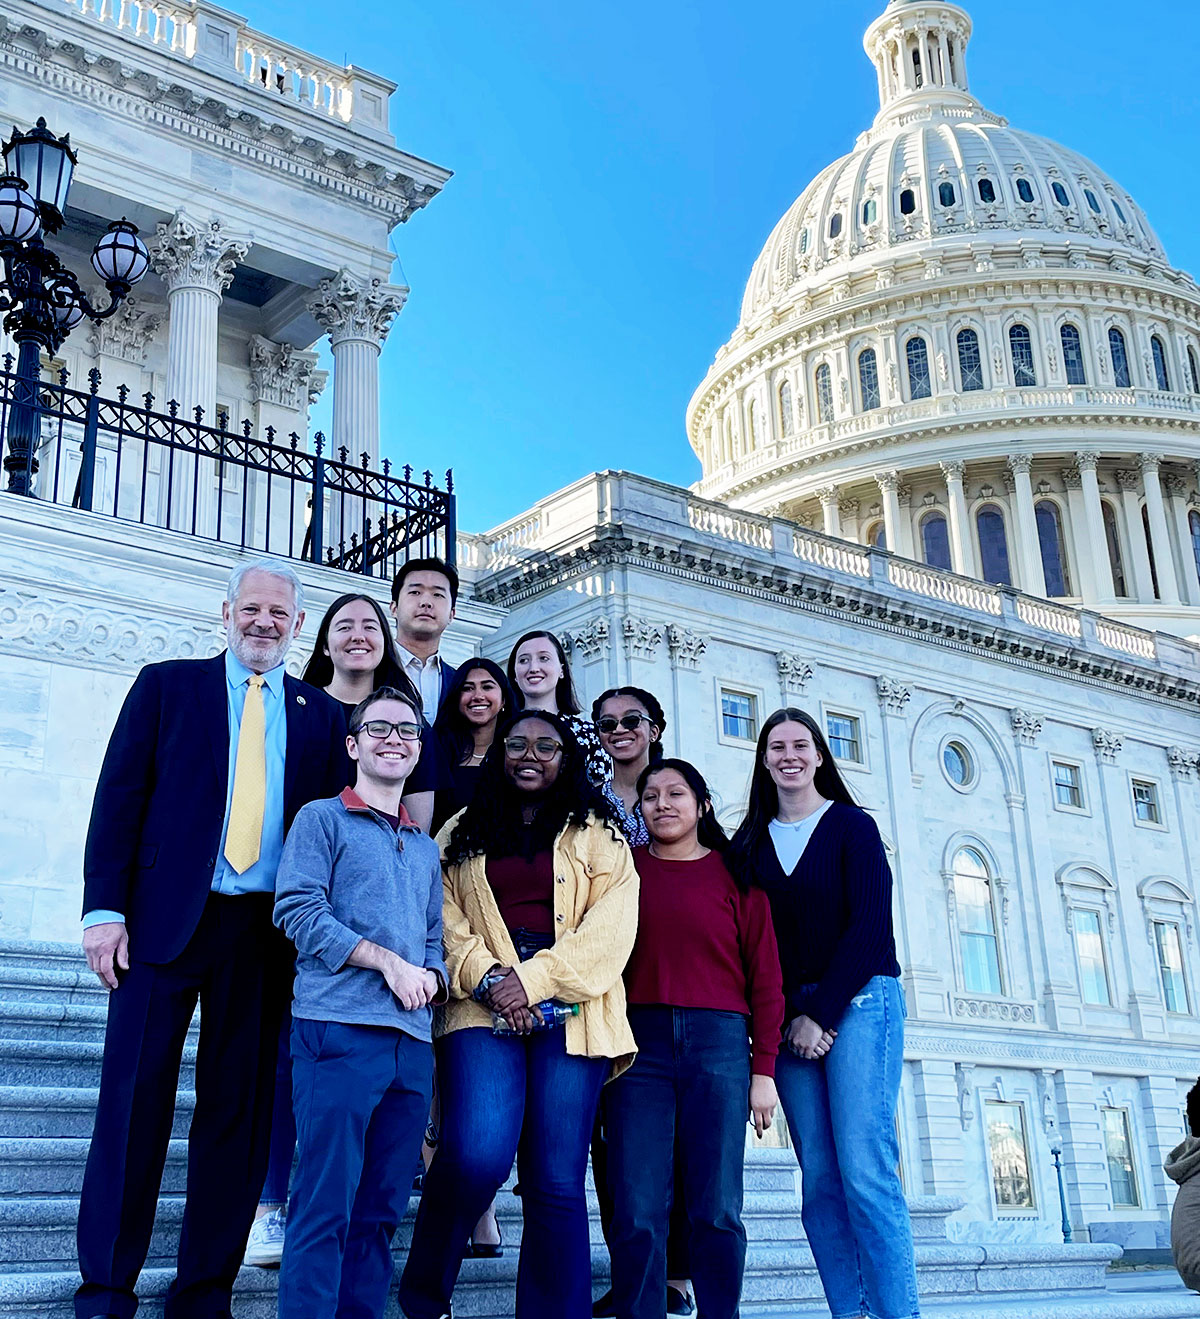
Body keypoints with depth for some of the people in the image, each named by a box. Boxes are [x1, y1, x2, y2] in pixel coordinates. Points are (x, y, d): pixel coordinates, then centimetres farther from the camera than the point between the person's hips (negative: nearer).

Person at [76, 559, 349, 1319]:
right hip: (166, 918, -2)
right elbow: (119, 797, 2)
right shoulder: (166, 685, 9)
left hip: (268, 934, 2)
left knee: (239, 1114, 4)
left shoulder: (322, 715, 13)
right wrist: (105, 909, -8)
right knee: (135, 1105, -1)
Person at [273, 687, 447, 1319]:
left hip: (412, 1040, 6)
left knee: (381, 1210, 7)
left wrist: (429, 976, 0)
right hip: (338, 1029, -6)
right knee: (326, 1205, -9)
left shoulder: (426, 847, 23)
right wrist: (386, 960, -11)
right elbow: (298, 909, -7)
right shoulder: (322, 819, 6)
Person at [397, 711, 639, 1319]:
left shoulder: (599, 836, 15)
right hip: (484, 1012, 0)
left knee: (556, 1182, -4)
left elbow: (611, 927, 1)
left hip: (569, 1014, 0)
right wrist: (487, 978, -11)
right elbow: (444, 917, 7)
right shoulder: (463, 833, 19)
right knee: (478, 1155, -20)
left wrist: (533, 979, -11)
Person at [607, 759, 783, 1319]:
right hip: (640, 1040, 1)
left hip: (719, 1040, 0)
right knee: (636, 1213, -4)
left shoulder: (734, 872, 9)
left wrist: (764, 1069, 0)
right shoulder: (625, 867, 12)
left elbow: (764, 973, 6)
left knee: (716, 1212, -1)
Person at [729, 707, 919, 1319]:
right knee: (820, 1178, -1)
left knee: (863, 1170, -13)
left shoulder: (852, 825, 3)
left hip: (858, 1002, -4)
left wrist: (822, 1013, -10)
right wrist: (786, 1017, -4)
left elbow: (871, 924, -5)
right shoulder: (749, 843, 13)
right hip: (788, 1015, 4)